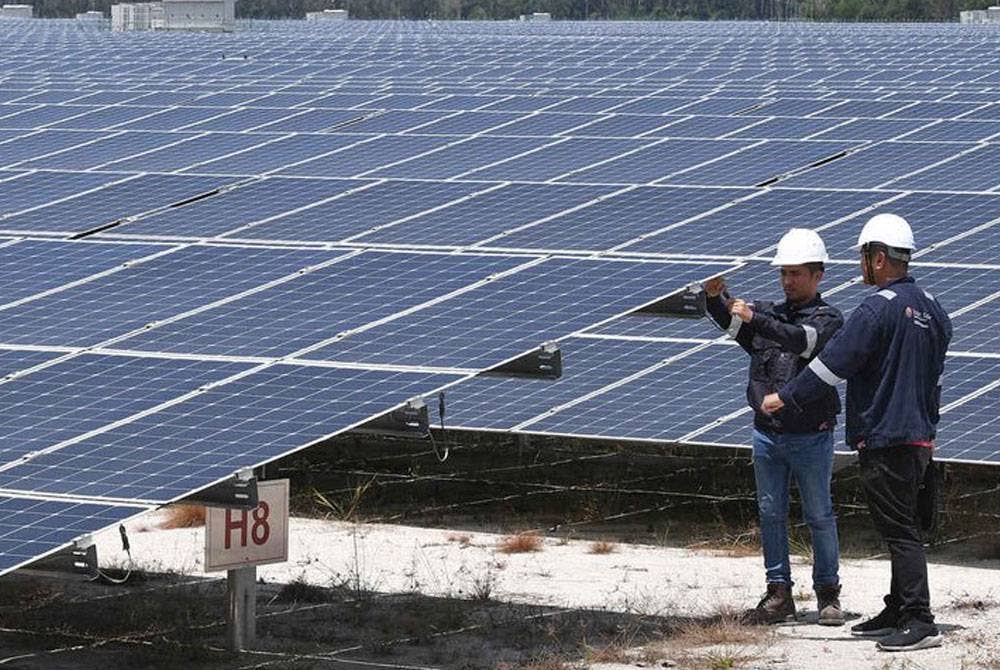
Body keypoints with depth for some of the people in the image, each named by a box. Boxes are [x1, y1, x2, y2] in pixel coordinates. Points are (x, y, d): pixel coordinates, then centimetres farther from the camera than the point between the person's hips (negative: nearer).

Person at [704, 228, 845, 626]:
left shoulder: (828, 320, -3)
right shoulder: (769, 312, 12)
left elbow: (801, 340, -24)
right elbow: (730, 320, -5)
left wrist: (754, 319, -34)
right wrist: (715, 298, -27)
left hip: (810, 437, -5)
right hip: (767, 434, 5)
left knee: (819, 517, 3)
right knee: (771, 515, 6)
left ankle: (828, 594, 11)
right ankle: (779, 595, 11)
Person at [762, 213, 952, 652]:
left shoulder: (879, 308, -16)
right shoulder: (931, 307, 12)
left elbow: (833, 363, -16)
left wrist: (785, 399, -7)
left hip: (884, 439, -9)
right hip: (920, 436, 9)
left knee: (900, 530, -9)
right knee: (903, 528, 16)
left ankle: (919, 622, -12)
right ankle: (898, 613, 23)